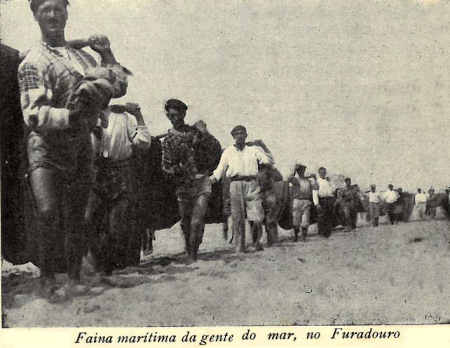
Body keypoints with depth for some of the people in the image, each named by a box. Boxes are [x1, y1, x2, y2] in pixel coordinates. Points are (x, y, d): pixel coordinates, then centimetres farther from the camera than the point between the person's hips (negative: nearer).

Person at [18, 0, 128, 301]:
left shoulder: (83, 56, 15)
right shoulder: (33, 62, -4)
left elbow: (119, 87, 17)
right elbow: (34, 114, -16)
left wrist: (107, 54, 7)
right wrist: (70, 116, -33)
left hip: (80, 144, 5)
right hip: (46, 145, -5)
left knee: (76, 216, 5)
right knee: (48, 213, -19)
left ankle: (74, 279, 14)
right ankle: (48, 280, -5)